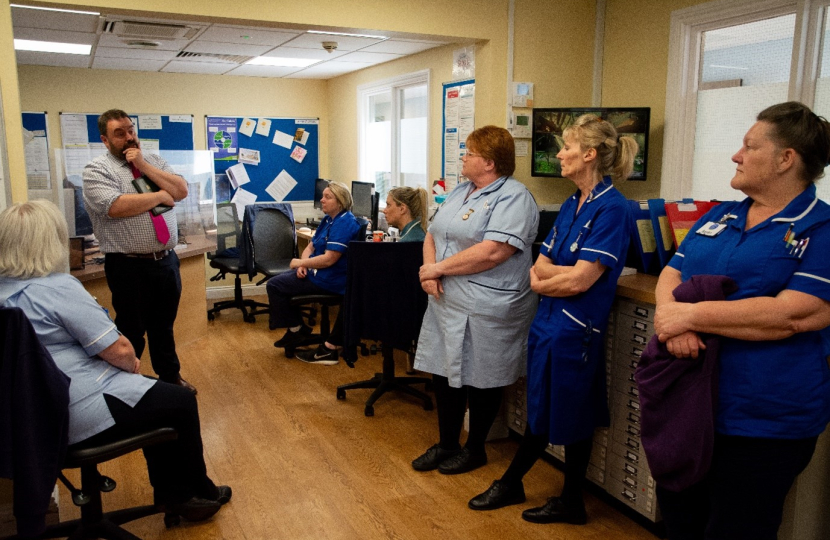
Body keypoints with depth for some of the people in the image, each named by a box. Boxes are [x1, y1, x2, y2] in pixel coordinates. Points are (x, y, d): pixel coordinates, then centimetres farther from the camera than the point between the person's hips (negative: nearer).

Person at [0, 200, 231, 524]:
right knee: (181, 402, 8)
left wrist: (127, 365, 9)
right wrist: (133, 364, 1)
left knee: (161, 397, 21)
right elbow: (119, 350, -21)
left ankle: (171, 493, 29)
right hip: (77, 416, -9)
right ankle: (197, 493, 25)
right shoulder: (58, 288, -21)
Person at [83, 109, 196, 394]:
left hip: (166, 260, 5)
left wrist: (143, 166, -10)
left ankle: (170, 376, 37)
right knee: (132, 331, 8)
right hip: (129, 266, -5)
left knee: (164, 326, 20)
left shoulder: (154, 161, 11)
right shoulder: (96, 170, -6)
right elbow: (116, 207, -22)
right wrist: (160, 196, -10)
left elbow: (181, 190, -2)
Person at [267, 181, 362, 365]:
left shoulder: (344, 223, -20)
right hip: (318, 272, 10)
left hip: (330, 280, -10)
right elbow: (310, 247, 13)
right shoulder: (328, 219, 12)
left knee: (274, 285, -8)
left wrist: (300, 262, -15)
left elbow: (329, 259, -27)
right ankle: (297, 328, 20)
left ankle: (295, 330, 6)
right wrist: (304, 265, -8)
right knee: (279, 281, 15)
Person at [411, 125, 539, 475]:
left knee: (480, 380, 7)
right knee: (445, 374, 14)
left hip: (486, 310, -8)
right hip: (446, 302, 8)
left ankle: (475, 449, 26)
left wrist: (439, 268, -17)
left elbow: (493, 252, -26)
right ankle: (446, 444, 31)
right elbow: (432, 235, 14)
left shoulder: (513, 198, -14)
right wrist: (429, 273, -6)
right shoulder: (460, 192, 14)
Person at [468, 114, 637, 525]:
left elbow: (579, 281, -21)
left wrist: (544, 280, -4)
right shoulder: (571, 205, 10)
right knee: (540, 412, 20)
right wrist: (565, 273, -13)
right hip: (547, 322, 7)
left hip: (576, 329, -7)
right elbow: (540, 265, 7)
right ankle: (510, 485, 35)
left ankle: (572, 502, 30)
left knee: (572, 418, 10)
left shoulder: (611, 209, -16)